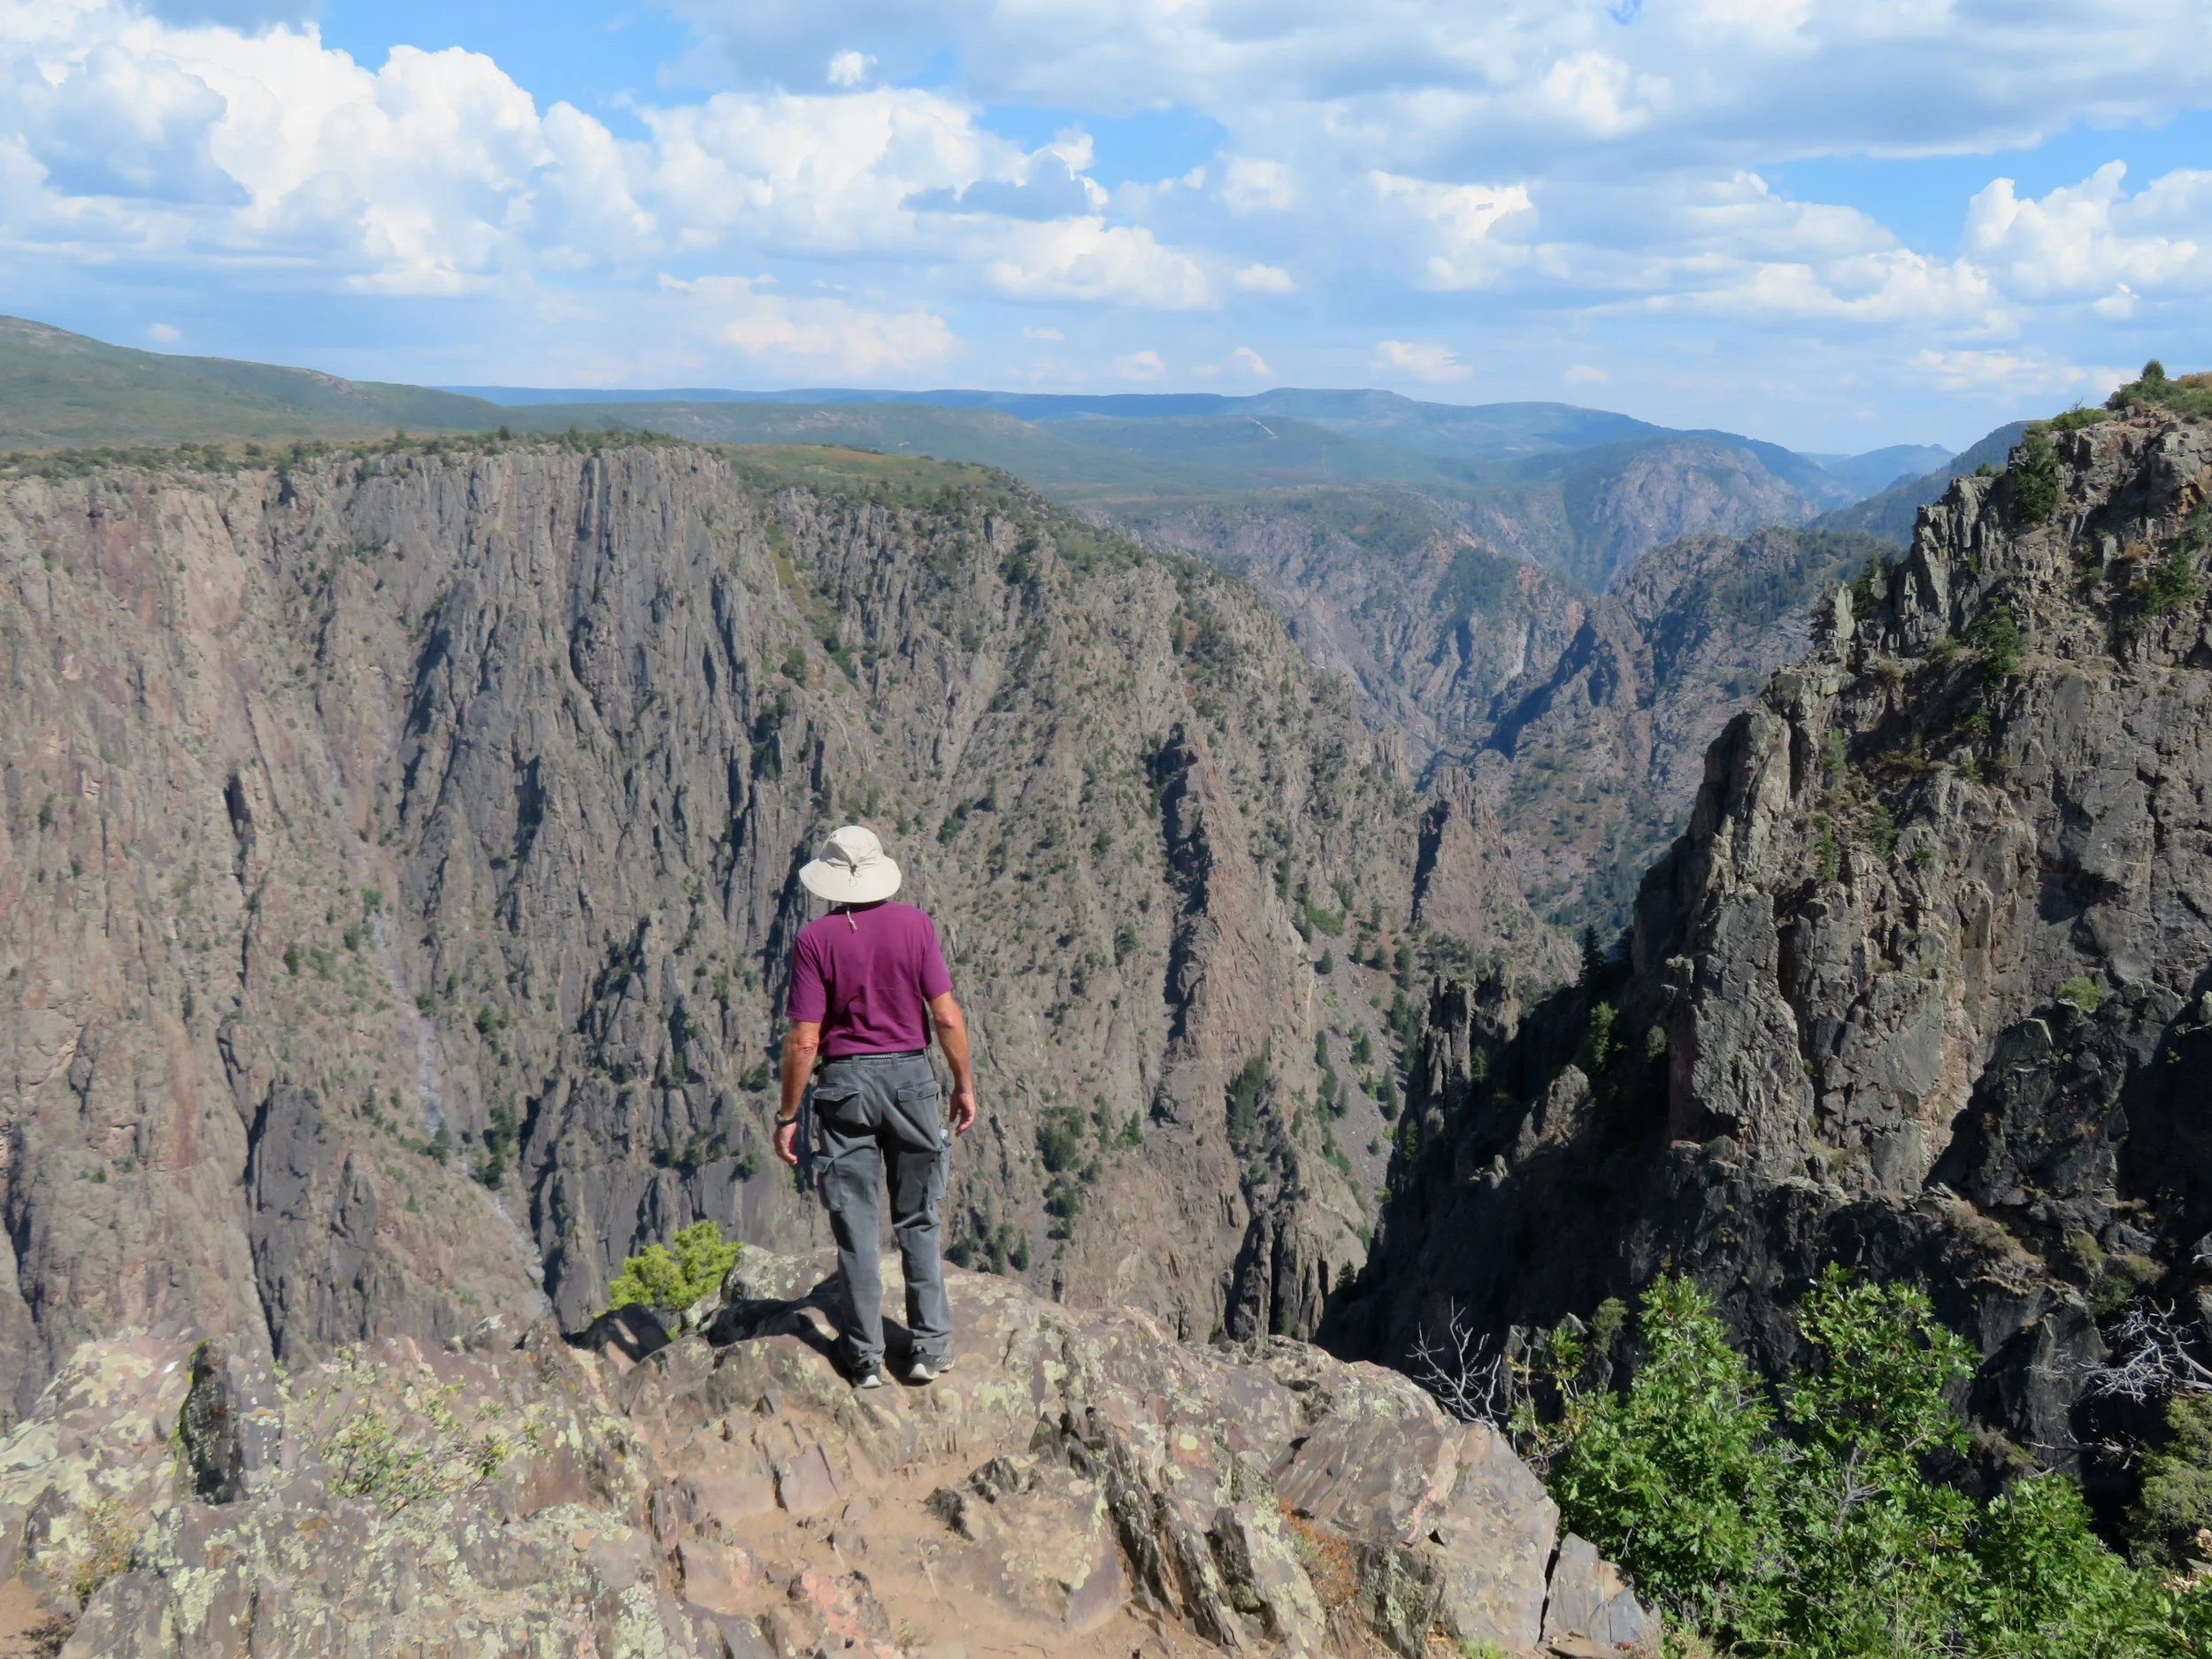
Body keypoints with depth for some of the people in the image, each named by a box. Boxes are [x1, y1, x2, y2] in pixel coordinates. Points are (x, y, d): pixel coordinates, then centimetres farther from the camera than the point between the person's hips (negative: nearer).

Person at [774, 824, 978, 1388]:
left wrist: (787, 1116, -1)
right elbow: (947, 1016, -5)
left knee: (856, 1225, 6)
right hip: (911, 1074, 1)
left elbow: (803, 1040, -9)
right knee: (918, 1220, 13)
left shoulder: (816, 938, -8)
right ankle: (929, 1345, 14)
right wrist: (964, 1083, 7)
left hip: (845, 1084, -1)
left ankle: (865, 1356, 12)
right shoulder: (915, 924, -4)